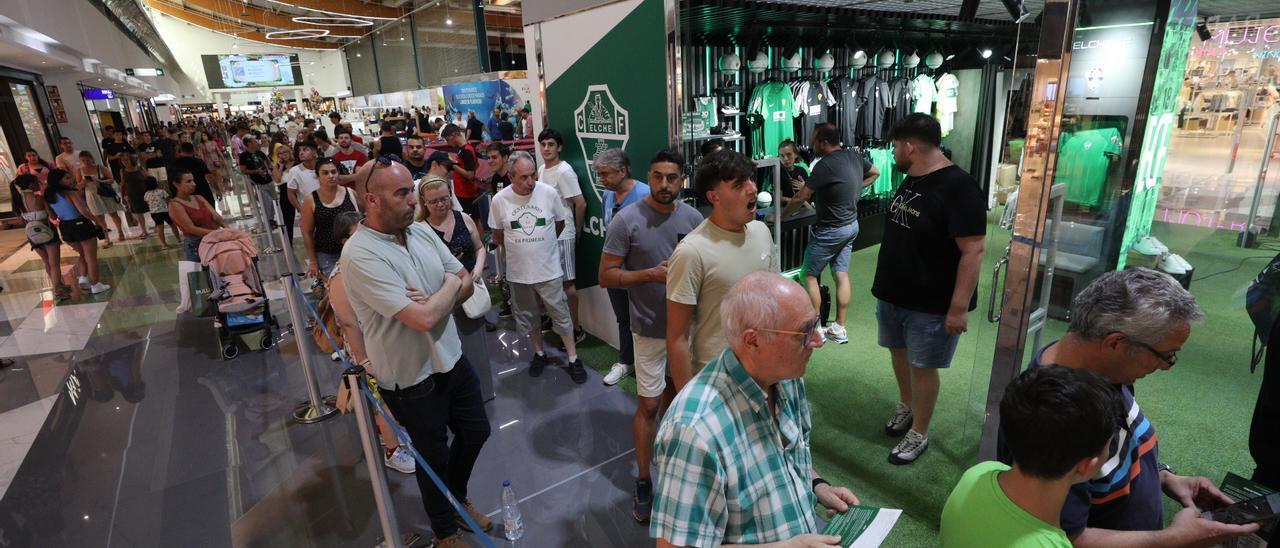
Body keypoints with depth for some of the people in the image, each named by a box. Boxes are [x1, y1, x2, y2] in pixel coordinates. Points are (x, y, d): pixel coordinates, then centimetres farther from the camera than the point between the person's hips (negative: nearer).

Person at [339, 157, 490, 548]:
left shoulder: (421, 231, -2)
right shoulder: (360, 256, -26)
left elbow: (466, 284, 3)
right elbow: (424, 318, -32)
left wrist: (435, 298, -17)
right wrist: (450, 285, -13)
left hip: (452, 357, 7)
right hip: (412, 378, -6)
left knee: (475, 432, 22)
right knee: (435, 457, 14)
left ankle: (457, 497, 52)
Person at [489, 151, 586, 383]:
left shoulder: (549, 193, -13)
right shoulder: (499, 200, -10)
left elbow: (560, 223, 5)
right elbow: (497, 236, 5)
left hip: (548, 269, -1)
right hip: (518, 272, 2)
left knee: (561, 315, 8)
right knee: (528, 316, 18)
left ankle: (573, 359, 22)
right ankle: (539, 354, 38)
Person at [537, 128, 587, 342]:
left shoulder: (564, 171, -15)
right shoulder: (541, 169, 10)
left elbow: (581, 204, -17)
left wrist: (577, 231, -5)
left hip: (562, 235, -8)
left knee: (567, 282, -2)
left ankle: (576, 329, 8)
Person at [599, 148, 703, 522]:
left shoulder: (693, 218, -2)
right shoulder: (626, 220, -14)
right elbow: (606, 276, -13)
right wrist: (651, 274, -24)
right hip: (650, 327, -4)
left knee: (675, 394, 20)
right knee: (649, 404, 3)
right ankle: (643, 482, 20)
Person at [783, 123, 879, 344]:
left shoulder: (825, 165, -22)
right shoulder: (854, 156, 2)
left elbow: (800, 198, -20)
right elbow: (875, 173, 23)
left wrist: (780, 216, -7)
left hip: (830, 230, -8)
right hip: (851, 225, 8)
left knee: (809, 275, 4)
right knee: (842, 275, 10)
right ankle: (839, 328, 16)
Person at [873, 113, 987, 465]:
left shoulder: (958, 188, -21)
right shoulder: (911, 180, 6)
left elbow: (972, 251, -24)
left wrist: (959, 306, -24)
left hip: (931, 303, -8)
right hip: (893, 292, 8)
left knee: (922, 365, 5)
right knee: (899, 351, 20)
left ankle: (919, 435, 22)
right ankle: (906, 406, 42)